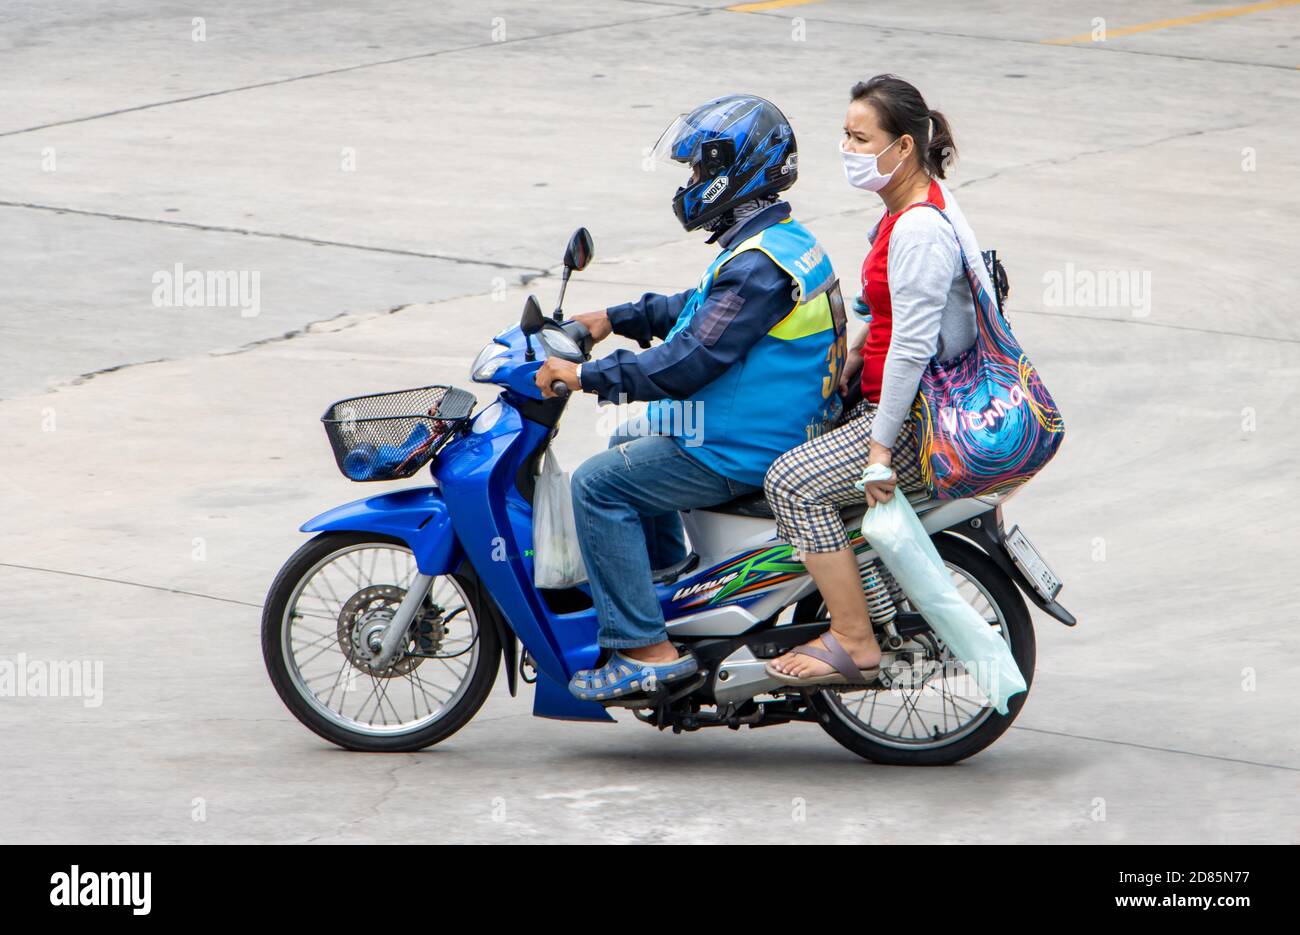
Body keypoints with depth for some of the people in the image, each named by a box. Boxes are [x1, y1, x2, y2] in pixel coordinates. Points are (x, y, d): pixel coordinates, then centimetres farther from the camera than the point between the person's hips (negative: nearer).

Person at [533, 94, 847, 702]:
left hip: (746, 449, -11)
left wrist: (587, 377, -22)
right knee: (631, 442, 30)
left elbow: (691, 360, -27)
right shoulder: (786, 241, 11)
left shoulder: (760, 265, -23)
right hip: (776, 428, 11)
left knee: (599, 485, -12)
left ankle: (645, 648, -15)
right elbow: (703, 310, 25)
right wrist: (616, 319, 21)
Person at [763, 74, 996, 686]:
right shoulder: (911, 207, 10)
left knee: (792, 482, -20)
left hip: (925, 423, -11)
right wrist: (855, 356, 14)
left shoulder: (919, 229, -23)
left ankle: (854, 646, -17)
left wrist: (881, 446, -24)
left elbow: (913, 346, -26)